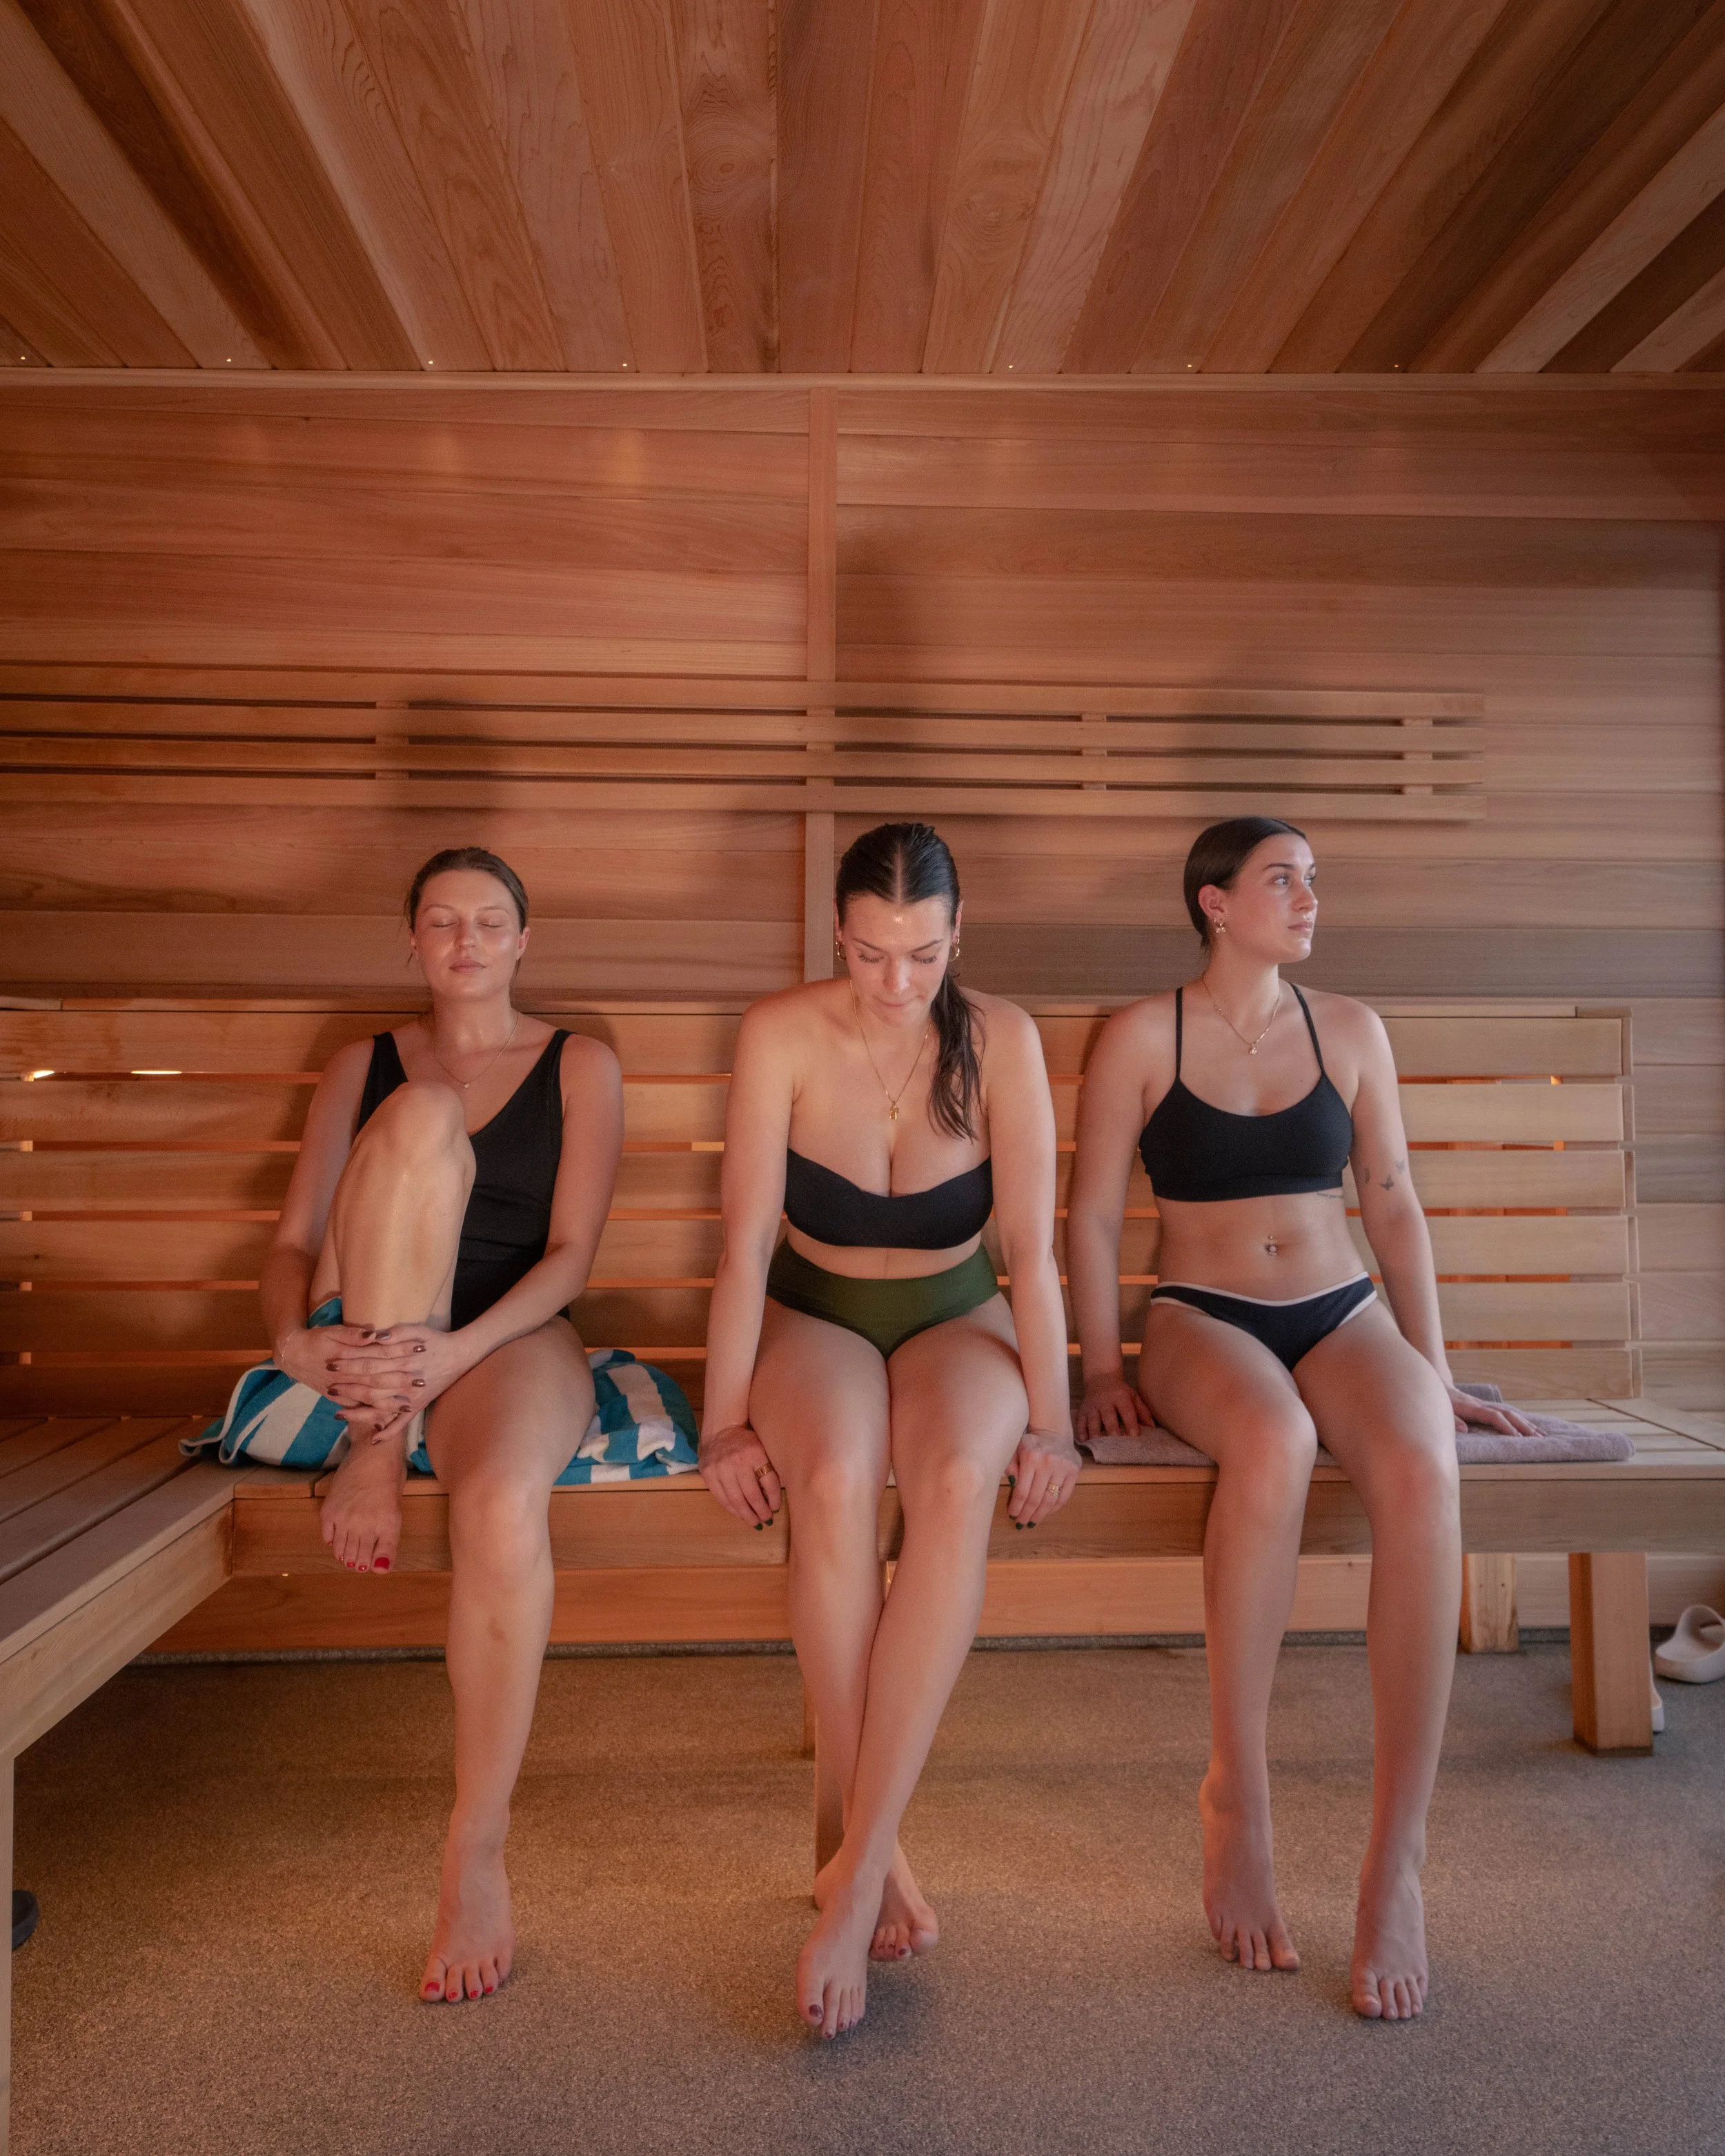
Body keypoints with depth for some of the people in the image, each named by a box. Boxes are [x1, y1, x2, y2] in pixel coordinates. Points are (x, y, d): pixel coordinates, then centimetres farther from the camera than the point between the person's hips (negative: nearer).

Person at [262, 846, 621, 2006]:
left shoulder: (581, 1067, 11)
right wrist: (296, 1339, -14)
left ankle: (479, 1853, -20)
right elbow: (293, 1242, 10)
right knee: (427, 1118, -26)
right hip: (373, 1343, 2)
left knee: (503, 1508, -38)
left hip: (514, 1338, -1)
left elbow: (570, 1254, -1)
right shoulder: (364, 1065, 18)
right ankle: (376, 1446, -22)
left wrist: (457, 1350, -19)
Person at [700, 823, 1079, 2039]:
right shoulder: (782, 1035, -12)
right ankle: (883, 1850, -19)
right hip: (814, 1314, 0)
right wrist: (727, 1417, -18)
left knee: (959, 1484, -34)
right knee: (835, 1484, -35)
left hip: (956, 1315, 1)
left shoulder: (1000, 1039, -9)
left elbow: (1032, 1244, -10)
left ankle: (856, 1872, -27)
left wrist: (1050, 1419, -16)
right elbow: (747, 1238, -13)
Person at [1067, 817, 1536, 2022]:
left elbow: (1394, 1207, 12)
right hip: (1203, 1322, -2)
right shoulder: (1142, 1037, 2)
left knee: (1422, 1468, -32)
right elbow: (1092, 1214, 1)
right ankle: (1237, 1796, -20)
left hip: (1343, 1316, 3)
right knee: (1275, 1439, -39)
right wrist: (1103, 1370, -7)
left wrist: (1433, 1372, 7)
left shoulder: (1351, 1032, 11)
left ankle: (1398, 1859, -23)